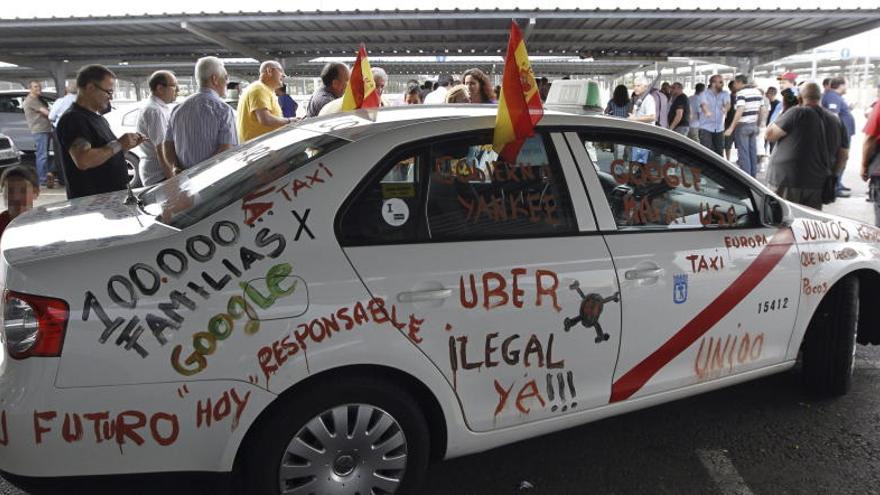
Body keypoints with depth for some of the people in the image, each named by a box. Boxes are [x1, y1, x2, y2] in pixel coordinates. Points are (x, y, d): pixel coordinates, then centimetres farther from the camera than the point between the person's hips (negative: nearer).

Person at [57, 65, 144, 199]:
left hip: (114, 196, 9)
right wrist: (118, 144, -19)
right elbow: (83, 161, -27)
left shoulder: (99, 118, 17)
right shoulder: (73, 119, -14)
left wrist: (127, 145, 8)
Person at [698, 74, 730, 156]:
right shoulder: (705, 94, -3)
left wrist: (726, 109, -38)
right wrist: (707, 112, -48)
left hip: (719, 128, 4)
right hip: (706, 128, -4)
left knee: (719, 152, 9)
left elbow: (727, 103, -12)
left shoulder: (725, 94, 8)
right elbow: (703, 104, -23)